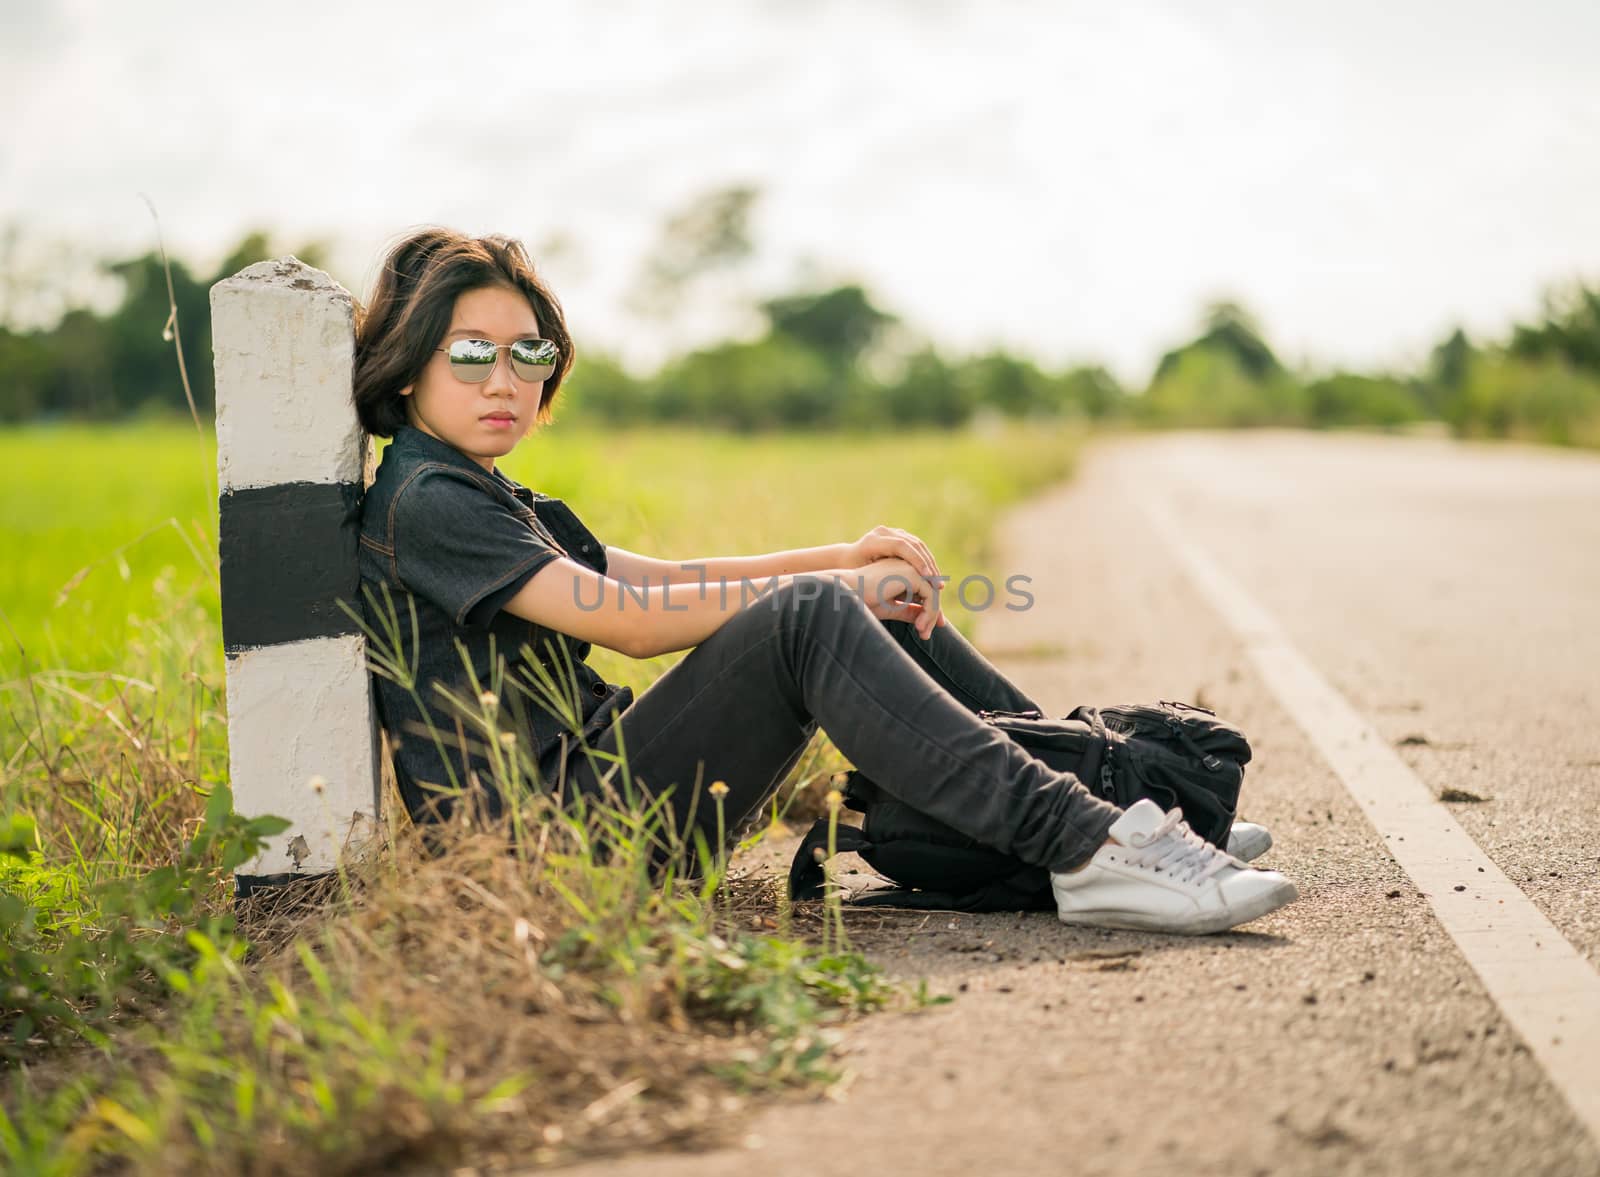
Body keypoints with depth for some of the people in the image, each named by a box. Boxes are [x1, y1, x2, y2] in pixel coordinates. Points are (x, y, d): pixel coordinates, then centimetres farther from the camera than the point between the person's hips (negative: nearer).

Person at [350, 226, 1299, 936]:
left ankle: (1086, 774, 4)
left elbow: (660, 575, 17)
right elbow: (632, 620, -17)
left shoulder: (500, 503, 23)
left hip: (603, 776, 10)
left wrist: (841, 561, 3)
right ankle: (1083, 848, -36)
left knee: (879, 605, 7)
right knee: (809, 617, -28)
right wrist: (828, 583, -11)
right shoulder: (423, 503, -10)